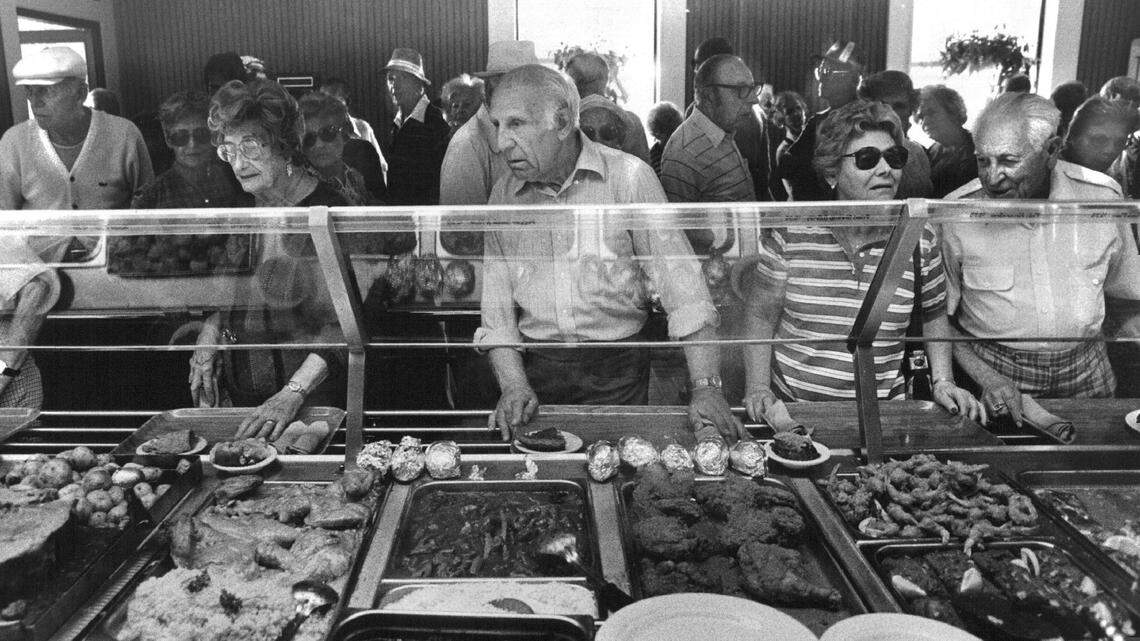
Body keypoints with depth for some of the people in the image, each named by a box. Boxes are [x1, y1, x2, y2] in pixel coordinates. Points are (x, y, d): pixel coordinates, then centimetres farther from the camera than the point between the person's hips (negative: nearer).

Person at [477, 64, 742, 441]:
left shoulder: (628, 177, -9)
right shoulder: (503, 195, 2)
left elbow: (681, 284, -12)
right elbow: (497, 309, 2)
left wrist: (706, 388, -19)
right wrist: (514, 386, -12)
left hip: (618, 368, -2)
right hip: (537, 368, 3)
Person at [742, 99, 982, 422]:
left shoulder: (919, 241, -2)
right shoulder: (791, 233, -6)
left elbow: (934, 315, 14)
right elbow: (760, 317, 0)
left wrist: (943, 382, 2)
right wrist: (758, 389, -10)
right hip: (789, 406, -1)